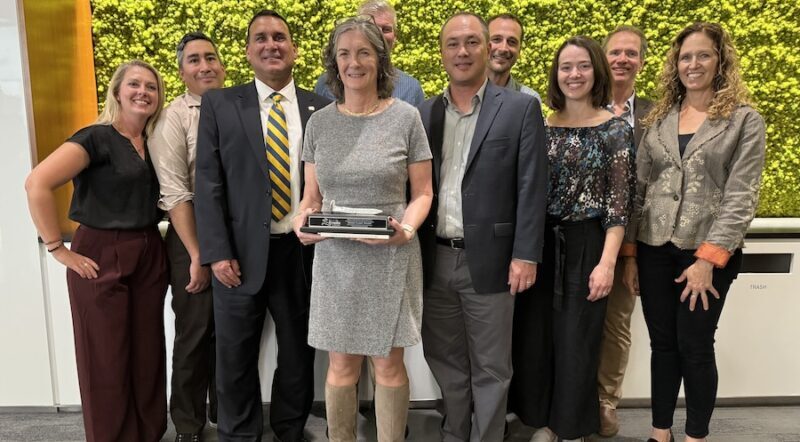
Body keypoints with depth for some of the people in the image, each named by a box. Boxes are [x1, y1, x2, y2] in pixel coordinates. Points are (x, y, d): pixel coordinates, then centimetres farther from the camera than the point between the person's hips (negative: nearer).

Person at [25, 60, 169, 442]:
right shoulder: (97, 137, -11)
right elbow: (37, 184, -21)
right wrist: (58, 249, -18)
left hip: (149, 257, 6)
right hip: (102, 258, -6)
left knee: (147, 355, 13)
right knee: (107, 360, 5)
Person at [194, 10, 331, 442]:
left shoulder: (320, 109, 5)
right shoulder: (219, 104, 2)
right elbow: (208, 183, -2)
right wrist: (217, 253, -10)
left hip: (303, 251, 1)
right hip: (241, 252, -1)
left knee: (298, 354, 13)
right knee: (235, 356, 11)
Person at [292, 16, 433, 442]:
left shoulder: (405, 116, -2)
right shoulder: (319, 122, 5)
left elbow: (422, 193, 1)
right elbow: (311, 197, 9)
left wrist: (406, 228, -18)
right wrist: (302, 223, -12)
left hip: (390, 259, -2)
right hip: (335, 260, 2)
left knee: (388, 365, 8)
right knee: (341, 366, 10)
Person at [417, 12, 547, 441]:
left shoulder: (521, 108, -1)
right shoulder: (424, 112, 8)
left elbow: (532, 188, -5)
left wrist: (525, 255, -10)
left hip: (488, 260, -3)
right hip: (434, 260, 4)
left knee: (490, 368, 9)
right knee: (445, 361, 16)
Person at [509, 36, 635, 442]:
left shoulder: (615, 129, -4)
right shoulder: (541, 126, 5)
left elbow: (619, 203, -7)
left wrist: (607, 262, -14)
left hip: (586, 245, -3)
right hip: (539, 243, 4)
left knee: (577, 340, 7)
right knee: (534, 337, 10)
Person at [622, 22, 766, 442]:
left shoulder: (745, 120, -1)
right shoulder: (659, 119, 9)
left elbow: (741, 197, -8)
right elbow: (638, 188, 8)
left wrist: (708, 257, -15)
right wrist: (629, 252, 3)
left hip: (708, 250, -3)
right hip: (654, 249, 3)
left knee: (694, 346, 4)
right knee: (662, 344, 11)